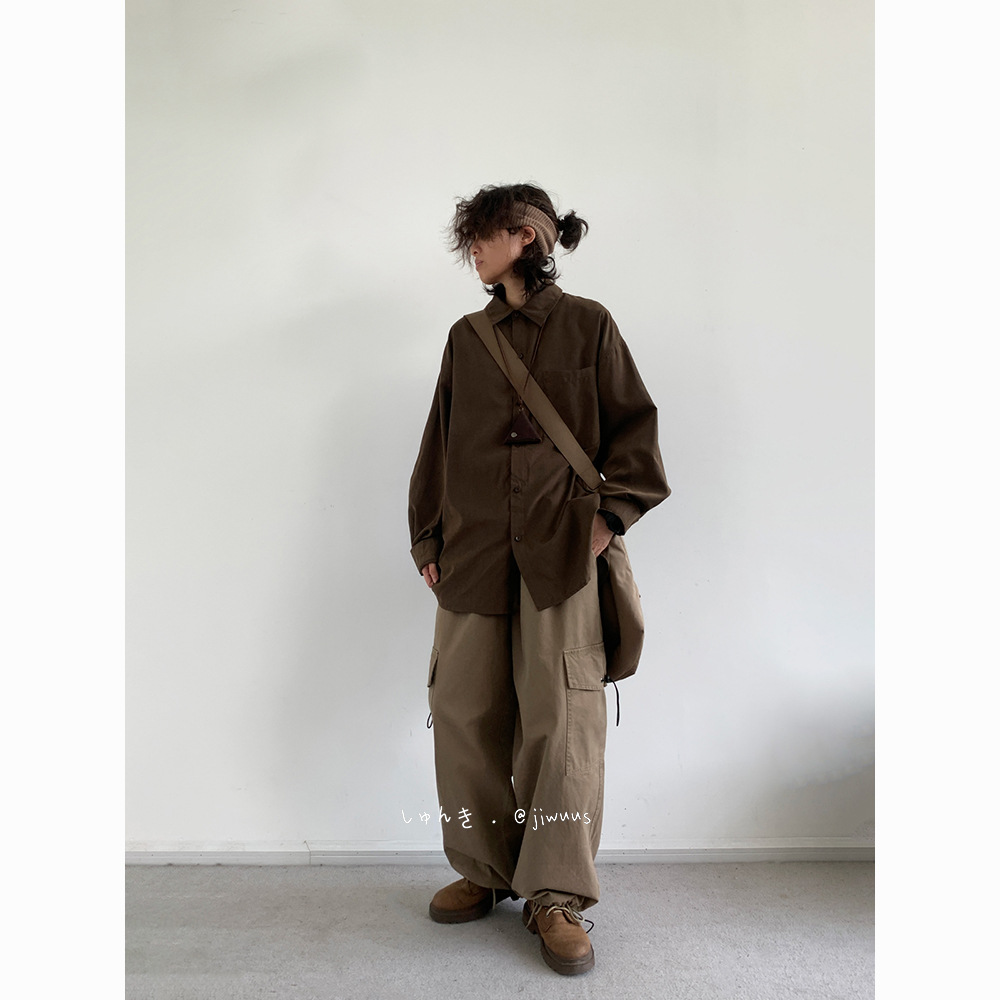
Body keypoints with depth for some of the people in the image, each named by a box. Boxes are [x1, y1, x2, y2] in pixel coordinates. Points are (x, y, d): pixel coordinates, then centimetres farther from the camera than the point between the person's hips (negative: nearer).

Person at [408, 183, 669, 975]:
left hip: (562, 549, -3)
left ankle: (558, 895, 8)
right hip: (474, 551, 4)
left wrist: (611, 512, -5)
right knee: (465, 710, 4)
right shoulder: (467, 338, 17)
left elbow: (633, 425, 6)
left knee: (562, 714, -6)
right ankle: (484, 871, 22)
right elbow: (438, 443, 16)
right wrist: (428, 542, 10)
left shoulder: (587, 325, 7)